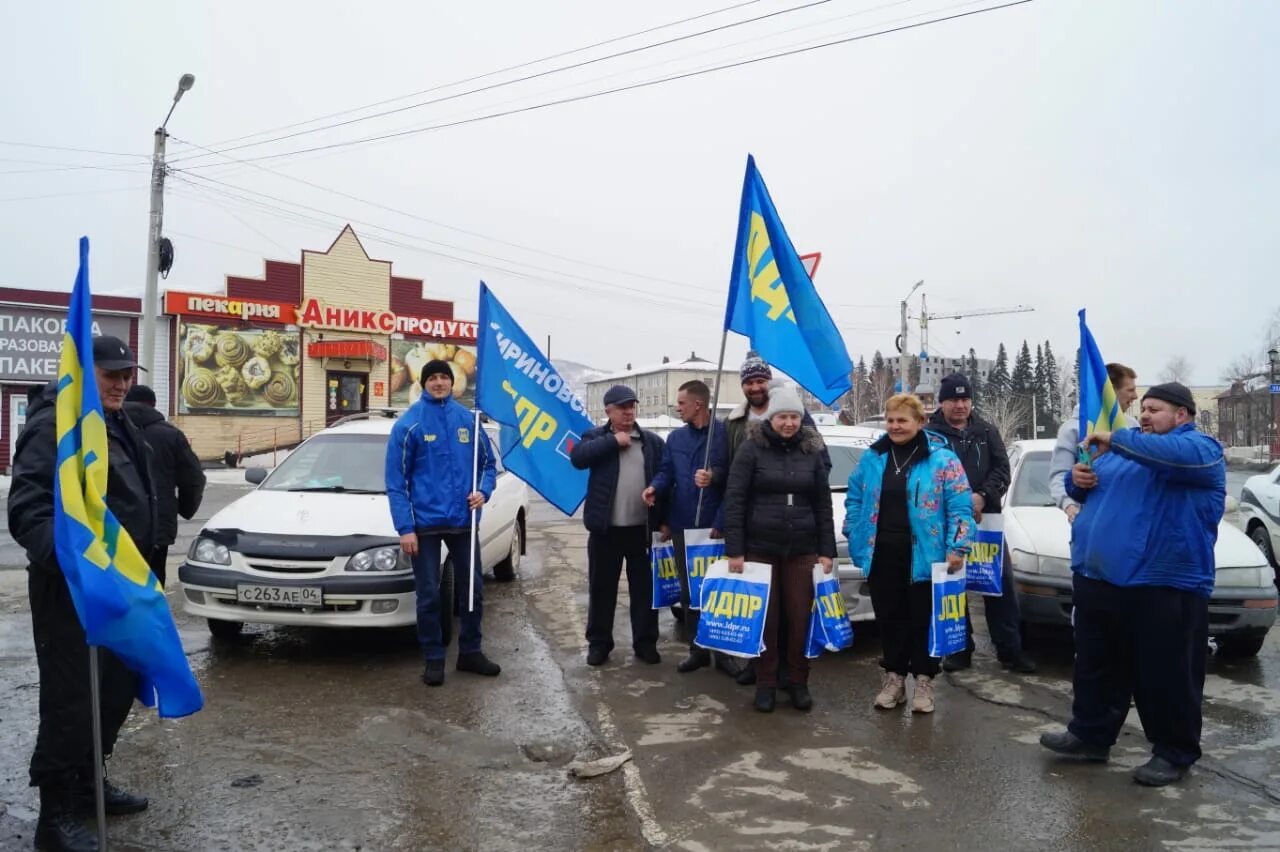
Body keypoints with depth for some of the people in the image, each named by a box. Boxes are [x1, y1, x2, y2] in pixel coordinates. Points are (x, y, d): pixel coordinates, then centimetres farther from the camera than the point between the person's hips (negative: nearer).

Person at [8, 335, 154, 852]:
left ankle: (86, 784, 34)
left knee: (117, 688, 18)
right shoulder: (55, 424, -15)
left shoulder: (116, 425, 16)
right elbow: (28, 505, -25)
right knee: (71, 699, -3)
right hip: (70, 588, -10)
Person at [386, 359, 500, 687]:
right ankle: (434, 658, 20)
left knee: (472, 589, 11)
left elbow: (488, 463, 13)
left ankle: (470, 652, 27)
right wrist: (405, 527, -12)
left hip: (463, 520, 3)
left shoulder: (468, 419, 4)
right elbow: (396, 481, -6)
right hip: (425, 522, -3)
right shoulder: (408, 424, -5)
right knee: (428, 595, 5)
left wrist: (483, 491, -8)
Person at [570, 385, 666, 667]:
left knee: (644, 588, 8)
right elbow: (578, 457, -15)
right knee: (601, 588, 7)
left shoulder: (652, 441, 9)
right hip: (606, 528, -1)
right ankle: (598, 642, 19)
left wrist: (663, 521, -5)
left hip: (642, 528, 1)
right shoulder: (596, 436, 5)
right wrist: (613, 441, -14)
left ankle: (645, 642, 19)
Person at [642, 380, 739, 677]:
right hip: (683, 525, 5)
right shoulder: (675, 438, 11)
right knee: (688, 590, 12)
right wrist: (655, 487, -11)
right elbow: (666, 472, 8)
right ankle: (697, 649, 23)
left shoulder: (725, 433, -7)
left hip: (715, 526, -5)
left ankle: (724, 651, 15)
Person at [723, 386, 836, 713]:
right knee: (765, 618, 5)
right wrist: (734, 550, -11)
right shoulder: (752, 448, -4)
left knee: (801, 617, 5)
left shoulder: (812, 450, 5)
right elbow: (734, 500, -6)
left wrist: (827, 550, 3)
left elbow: (823, 503, 8)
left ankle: (798, 681, 21)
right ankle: (765, 683, 18)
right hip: (760, 547, -2)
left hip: (802, 549, 2)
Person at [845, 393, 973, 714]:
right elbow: (854, 498, 17)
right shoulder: (872, 457, 7)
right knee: (889, 619, 11)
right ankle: (894, 678, 25)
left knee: (924, 620, 6)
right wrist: (854, 535, 9)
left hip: (923, 556, -3)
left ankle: (924, 681, 20)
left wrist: (957, 548, -13)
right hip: (881, 556, 3)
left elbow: (960, 506, -6)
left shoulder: (942, 458, -5)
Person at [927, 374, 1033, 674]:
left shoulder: (987, 432, 10)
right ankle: (959, 649, 16)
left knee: (1000, 583, 4)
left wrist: (982, 496, -14)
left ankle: (1010, 649, 13)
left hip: (987, 519, 3)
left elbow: (1002, 469, 2)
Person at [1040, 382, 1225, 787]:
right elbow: (1091, 489, 24)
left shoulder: (1200, 447, -3)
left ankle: (1175, 752, 18)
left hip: (1162, 584, -7)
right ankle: (1090, 734, 28)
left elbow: (1174, 454, -27)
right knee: (1096, 668, 16)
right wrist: (1078, 479, 1)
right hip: (1097, 578, 8)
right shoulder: (1124, 450, 21)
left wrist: (1115, 439, -21)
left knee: (1166, 675, 4)